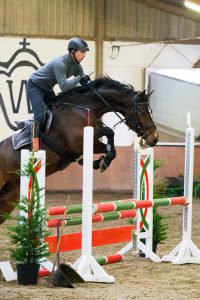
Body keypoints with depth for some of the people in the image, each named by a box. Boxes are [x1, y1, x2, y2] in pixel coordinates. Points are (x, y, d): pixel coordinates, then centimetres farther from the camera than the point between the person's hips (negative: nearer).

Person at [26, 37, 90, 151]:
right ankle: (35, 141, -25)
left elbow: (85, 83, 2)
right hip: (35, 86, -9)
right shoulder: (60, 63, -34)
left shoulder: (77, 66, -7)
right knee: (40, 114, -22)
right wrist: (79, 78, -35)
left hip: (47, 89, 9)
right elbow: (64, 87, -41)